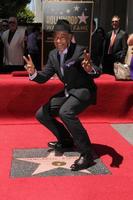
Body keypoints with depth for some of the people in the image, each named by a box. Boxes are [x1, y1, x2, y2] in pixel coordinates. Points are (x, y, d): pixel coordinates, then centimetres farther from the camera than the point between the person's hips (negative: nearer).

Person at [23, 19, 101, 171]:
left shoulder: (79, 51, -18)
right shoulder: (53, 55, 2)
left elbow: (97, 73, -23)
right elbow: (44, 77, 2)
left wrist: (90, 69, -47)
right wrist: (33, 73, -20)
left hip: (84, 90, -7)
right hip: (68, 92, 8)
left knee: (65, 112, -35)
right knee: (41, 114, 4)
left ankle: (86, 154, -24)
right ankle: (66, 140, 24)